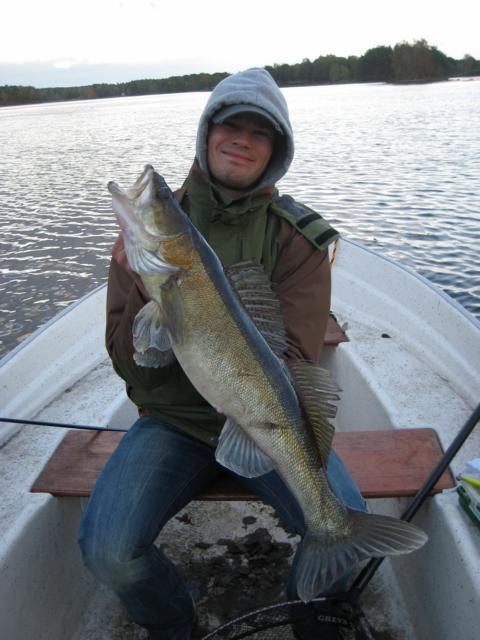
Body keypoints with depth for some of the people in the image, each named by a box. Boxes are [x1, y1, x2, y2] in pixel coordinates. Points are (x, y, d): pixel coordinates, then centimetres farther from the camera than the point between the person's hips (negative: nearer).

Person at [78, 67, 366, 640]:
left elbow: (292, 359, -11)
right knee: (106, 550, -20)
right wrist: (148, 292, -26)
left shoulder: (298, 237, -4)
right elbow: (126, 362, -5)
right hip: (174, 419, 1)